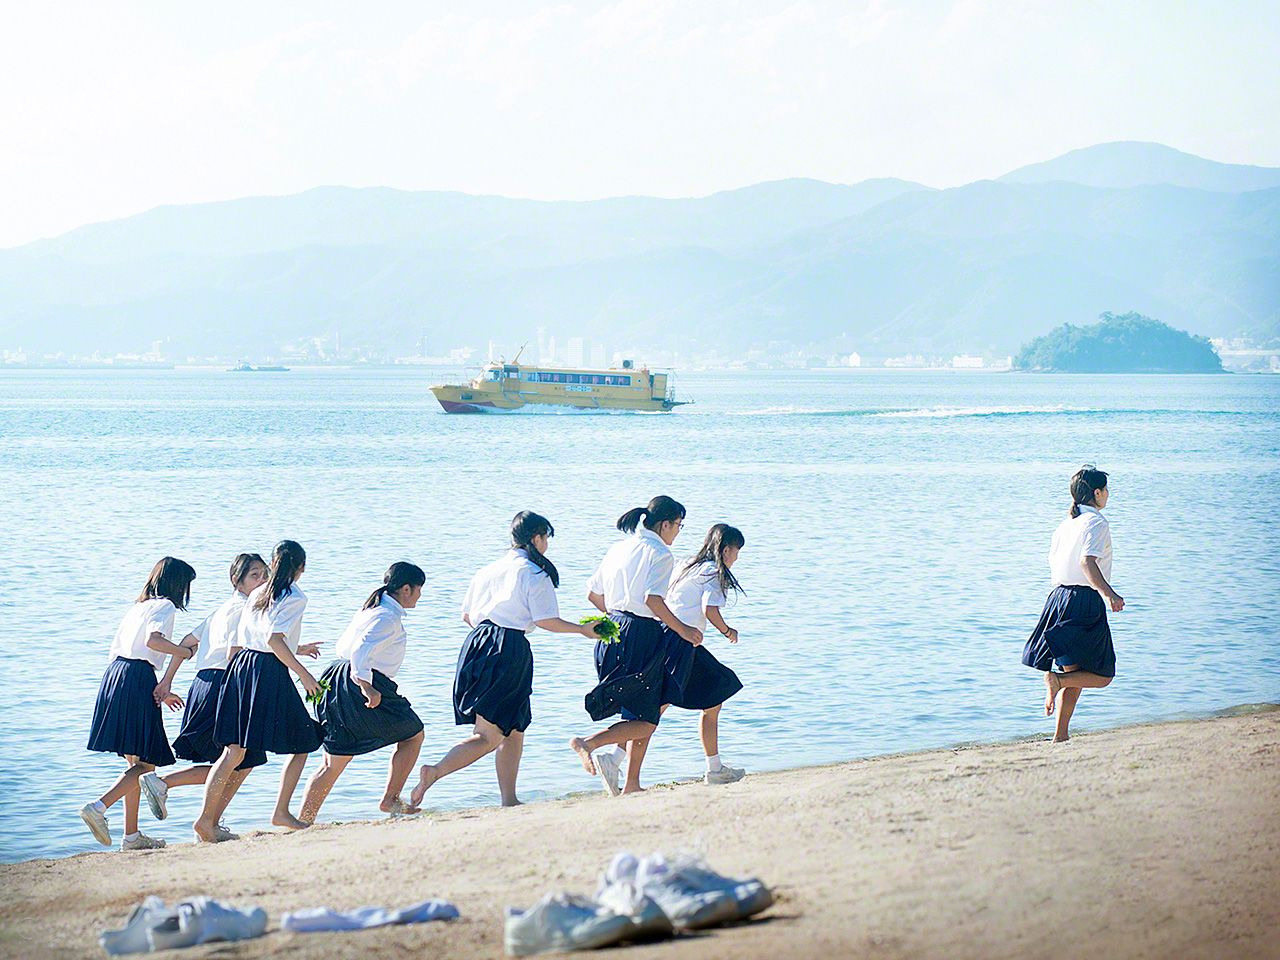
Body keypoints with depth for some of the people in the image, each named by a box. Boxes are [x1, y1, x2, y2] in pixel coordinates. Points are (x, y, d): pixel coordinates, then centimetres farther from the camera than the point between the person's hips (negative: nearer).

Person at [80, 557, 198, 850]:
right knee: (147, 763, -5)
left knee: (135, 762, 14)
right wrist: (183, 651, -3)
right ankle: (98, 807, -20)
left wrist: (157, 692, 26)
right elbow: (153, 640, -22)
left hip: (115, 674, 9)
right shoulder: (165, 606, -2)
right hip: (139, 680, -9)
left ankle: (132, 835, 13)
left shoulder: (138, 607, 23)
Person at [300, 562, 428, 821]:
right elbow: (361, 652, -24)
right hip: (362, 685, -9)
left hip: (337, 682, 9)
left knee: (334, 763, 9)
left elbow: (342, 646, 20)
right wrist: (367, 688, -29)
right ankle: (390, 800, 9)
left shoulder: (371, 609, 18)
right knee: (412, 735, 10)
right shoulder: (389, 617, -12)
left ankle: (304, 821, 2)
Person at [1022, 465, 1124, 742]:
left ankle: (1061, 736, 6)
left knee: (1075, 674, 13)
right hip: (1086, 602, -8)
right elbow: (1087, 562, -24)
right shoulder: (1097, 522, -10)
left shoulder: (1066, 523, 14)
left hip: (1059, 596, 8)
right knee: (1101, 675, 1)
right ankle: (1056, 680, -22)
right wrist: (1110, 594, -32)